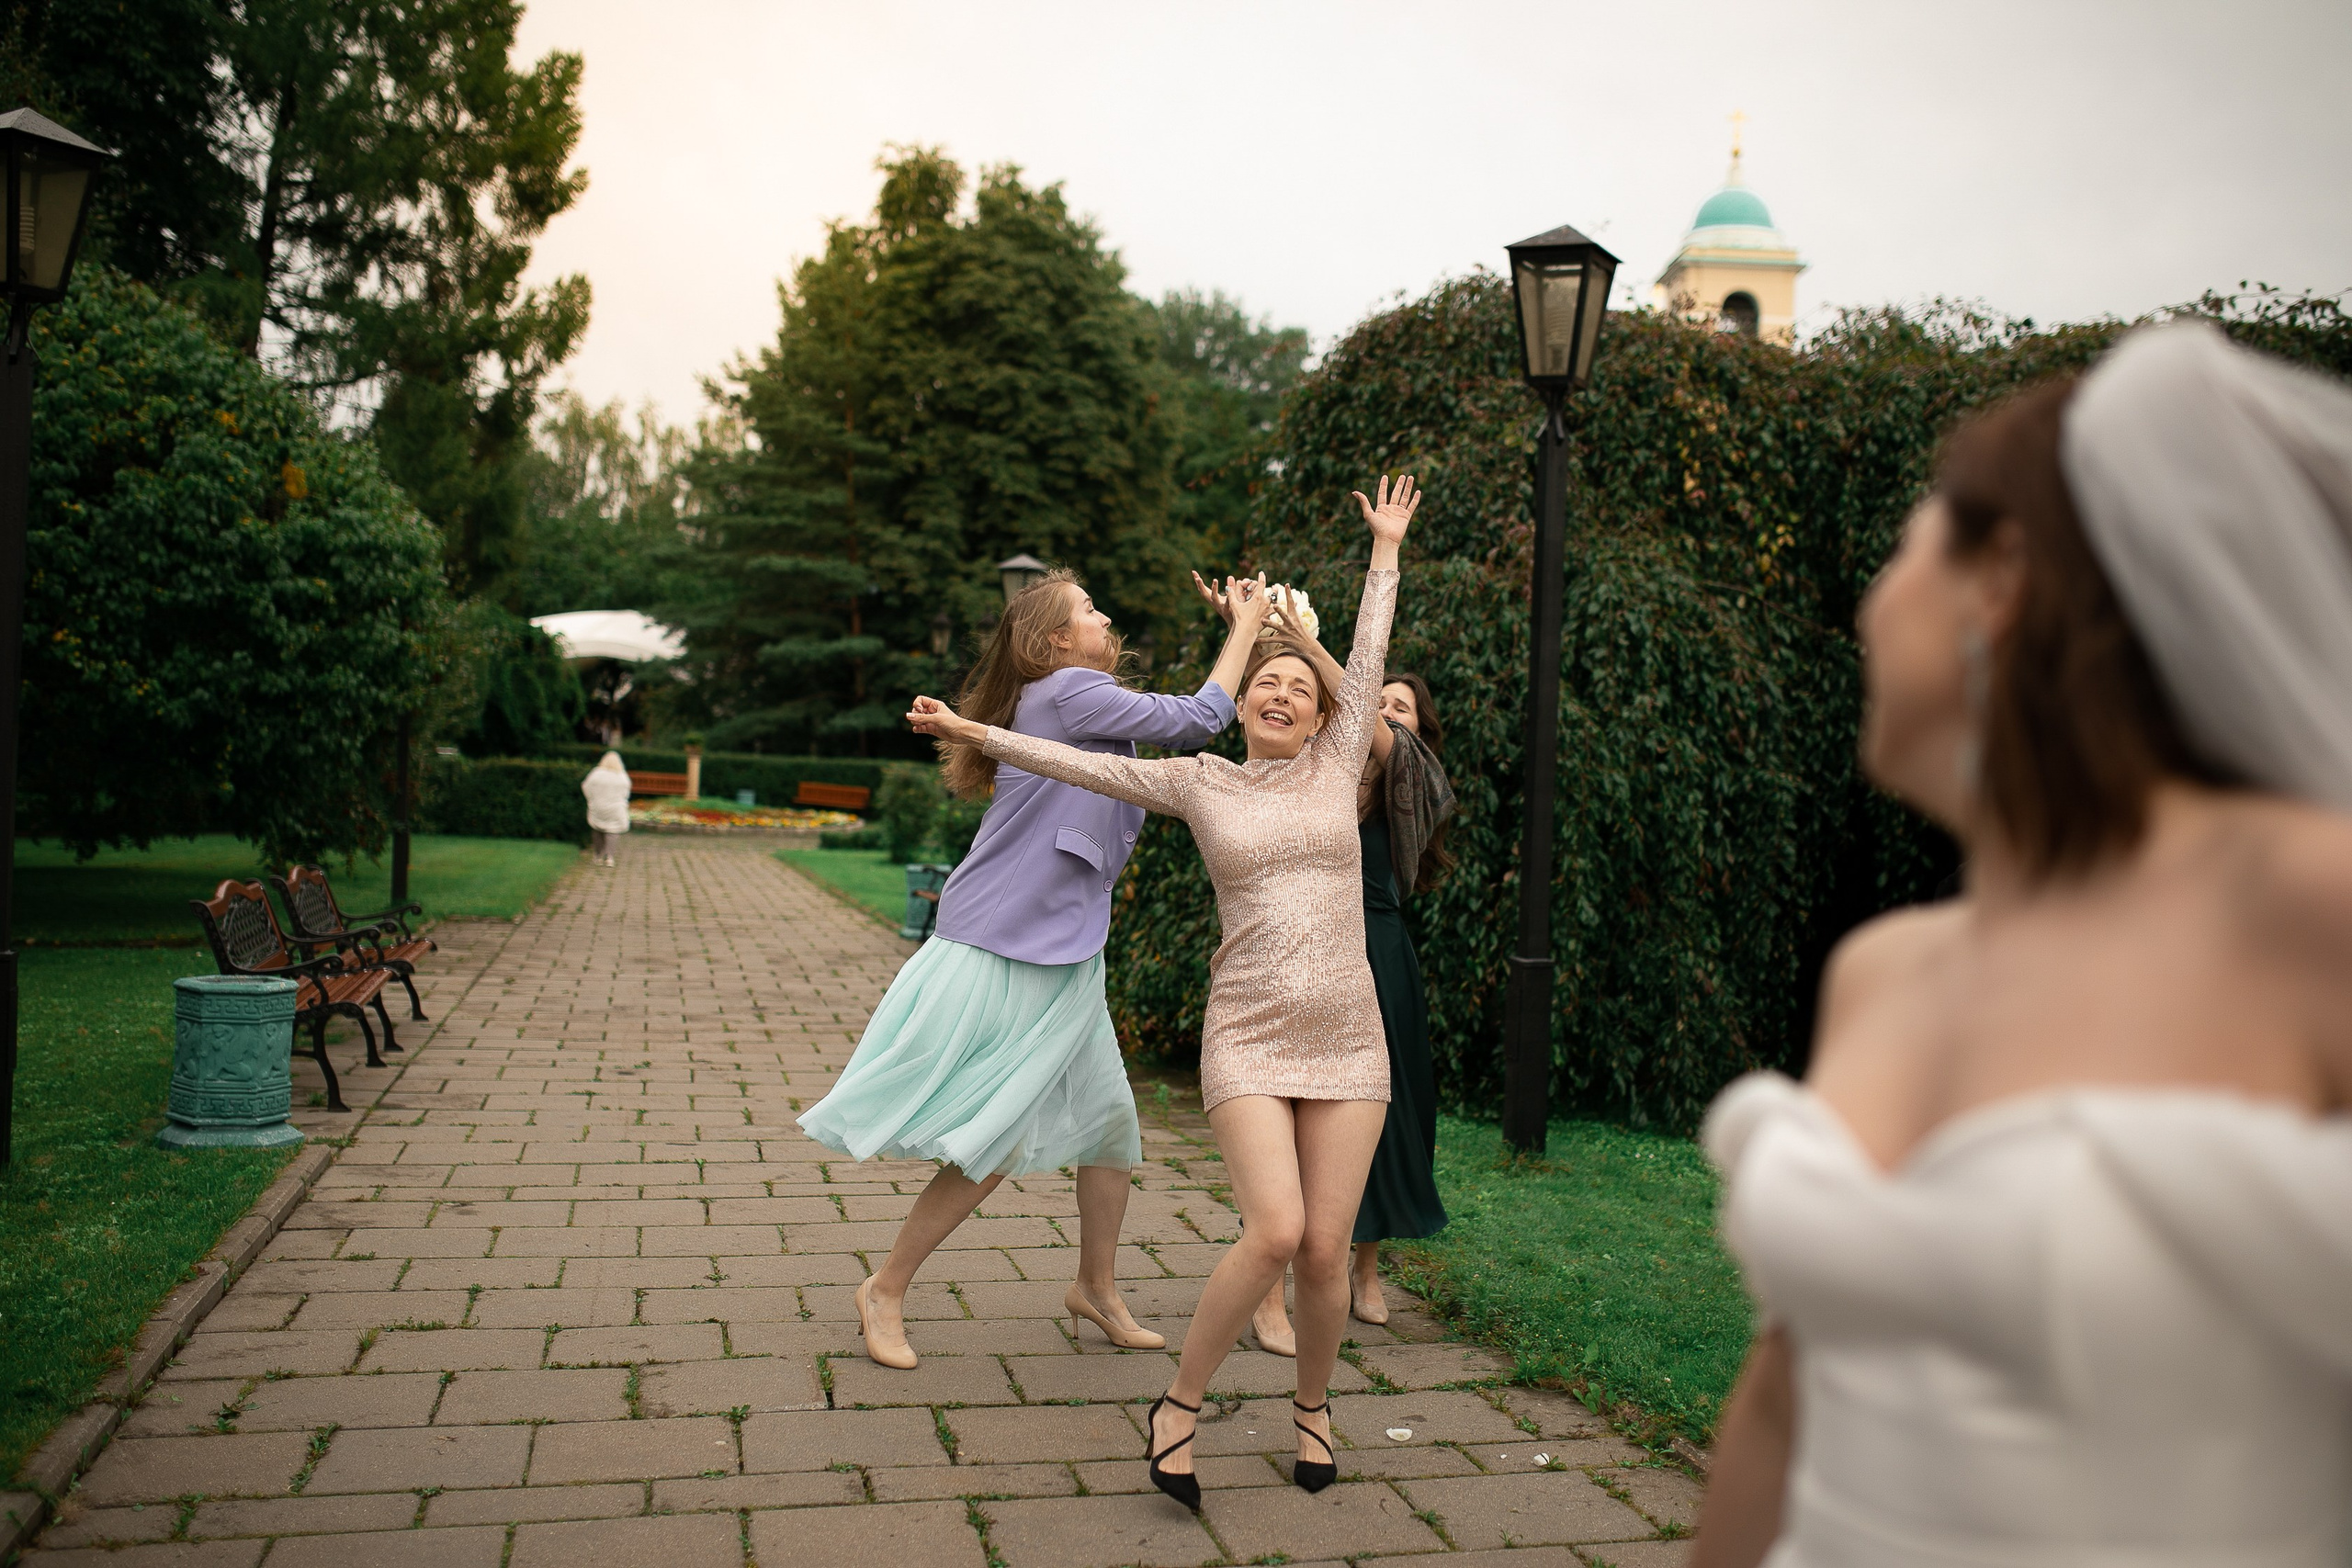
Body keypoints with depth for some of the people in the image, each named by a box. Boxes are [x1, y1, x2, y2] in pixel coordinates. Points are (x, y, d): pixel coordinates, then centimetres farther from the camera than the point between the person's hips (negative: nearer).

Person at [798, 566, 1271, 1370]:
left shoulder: (1078, 705, 15)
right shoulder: (1066, 692, -14)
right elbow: (1198, 718, -13)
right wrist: (1248, 622, -2)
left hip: (1063, 963, 10)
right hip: (999, 957, -10)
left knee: (1107, 1116, 12)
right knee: (993, 1144, -5)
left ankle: (1097, 1288, 30)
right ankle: (884, 1293, 12)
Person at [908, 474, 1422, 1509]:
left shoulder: (1337, 765, 9)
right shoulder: (1201, 782, 6)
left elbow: (1369, 658, 14)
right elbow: (1085, 766, 4)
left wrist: (1386, 547, 21)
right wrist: (976, 733, 1)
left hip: (1346, 1040, 2)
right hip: (1248, 1038, -2)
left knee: (1325, 1249, -1)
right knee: (1275, 1231, -18)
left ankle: (1312, 1404, 27)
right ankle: (1179, 1404, 4)